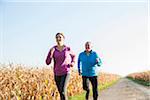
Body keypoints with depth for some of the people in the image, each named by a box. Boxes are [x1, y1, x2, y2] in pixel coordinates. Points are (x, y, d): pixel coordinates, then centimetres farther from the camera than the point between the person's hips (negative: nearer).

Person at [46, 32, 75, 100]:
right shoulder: (53, 49, -1)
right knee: (61, 92, 13)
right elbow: (47, 63, -4)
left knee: (62, 91, -22)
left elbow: (73, 55, 21)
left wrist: (73, 63, 2)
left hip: (66, 73, -3)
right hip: (57, 74, 3)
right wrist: (51, 53, -19)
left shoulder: (68, 49, -2)